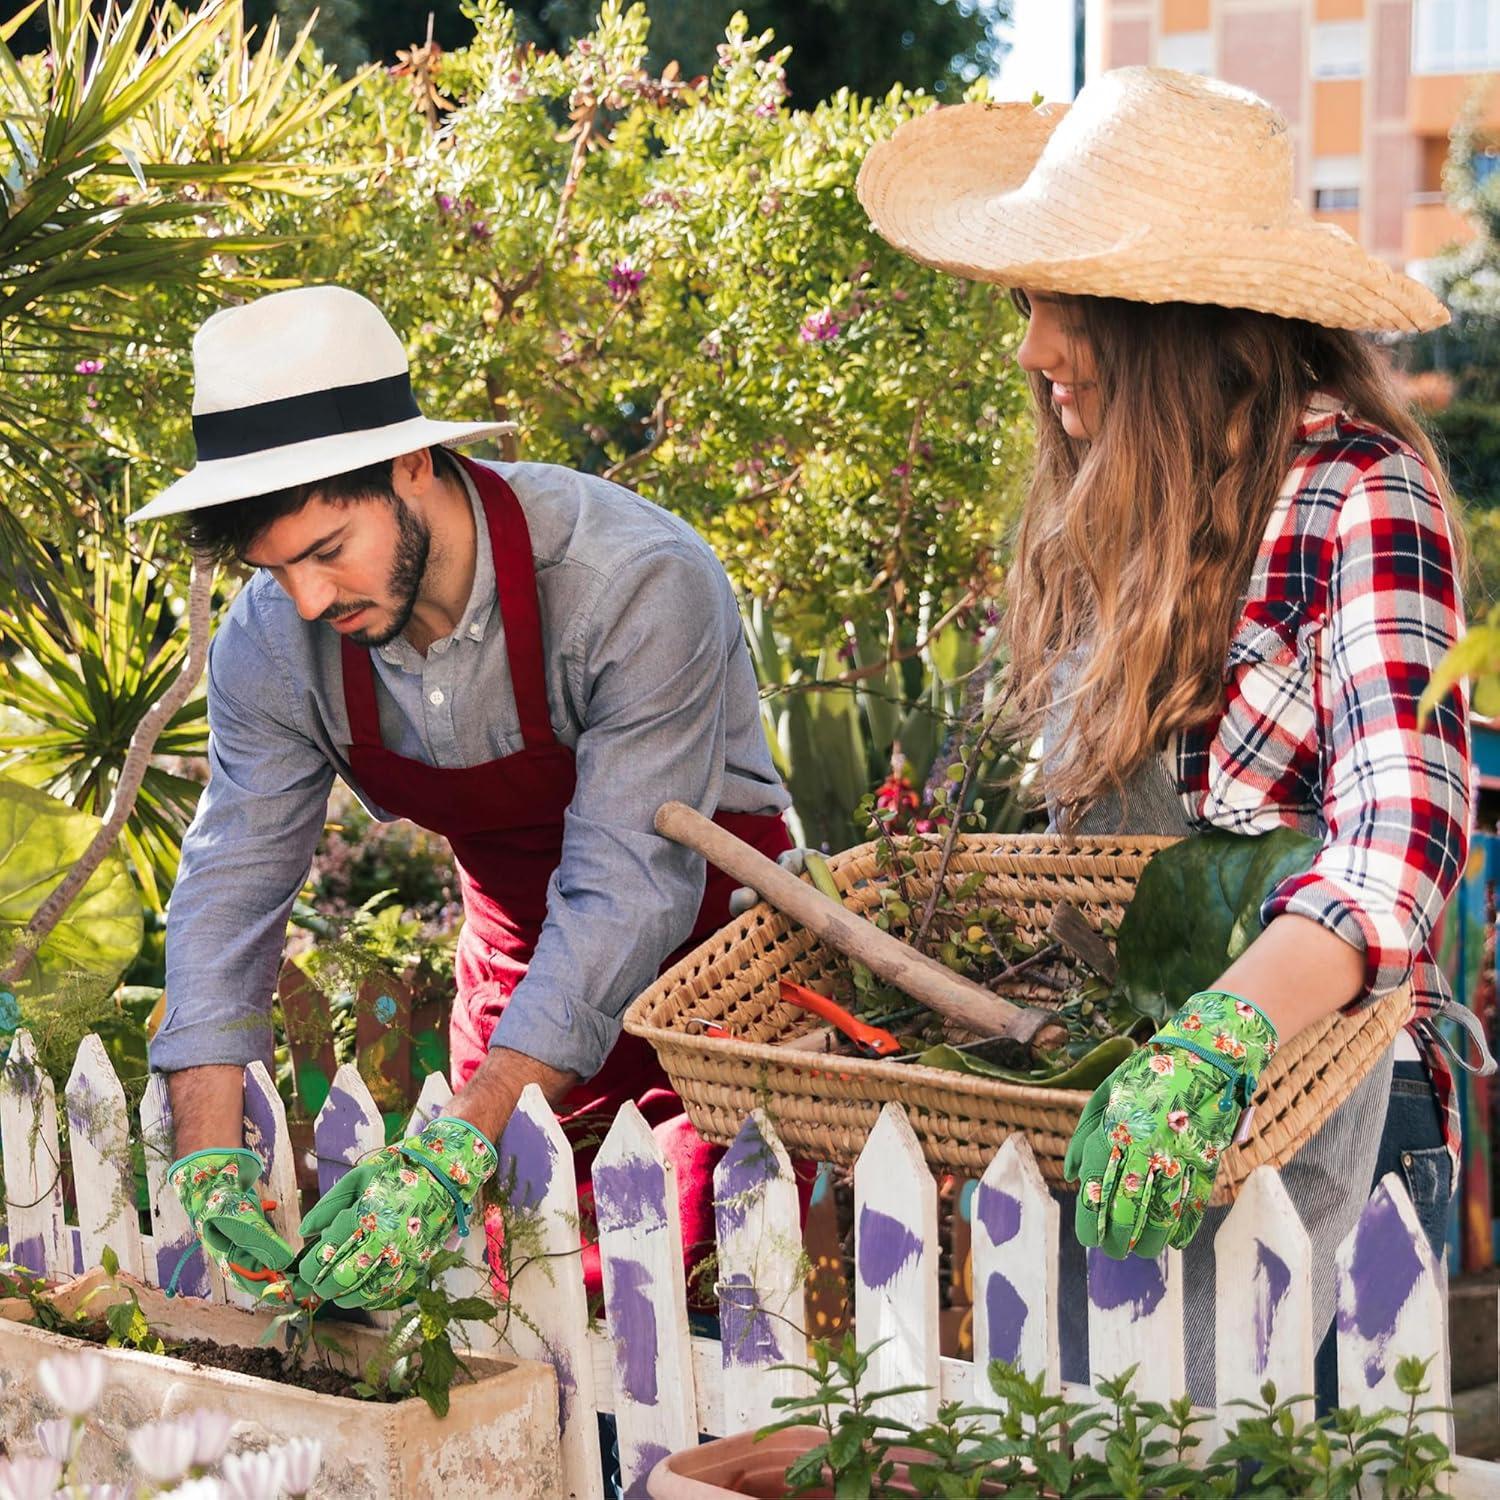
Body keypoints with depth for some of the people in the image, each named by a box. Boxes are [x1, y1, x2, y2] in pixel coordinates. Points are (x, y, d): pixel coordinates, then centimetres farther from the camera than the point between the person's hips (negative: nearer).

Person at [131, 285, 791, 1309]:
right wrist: (208, 1156, -24)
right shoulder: (274, 639, -13)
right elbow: (233, 880, -10)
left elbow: (628, 889, -34)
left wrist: (457, 1150, -41)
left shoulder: (639, 584, -31)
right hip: (518, 958, 5)